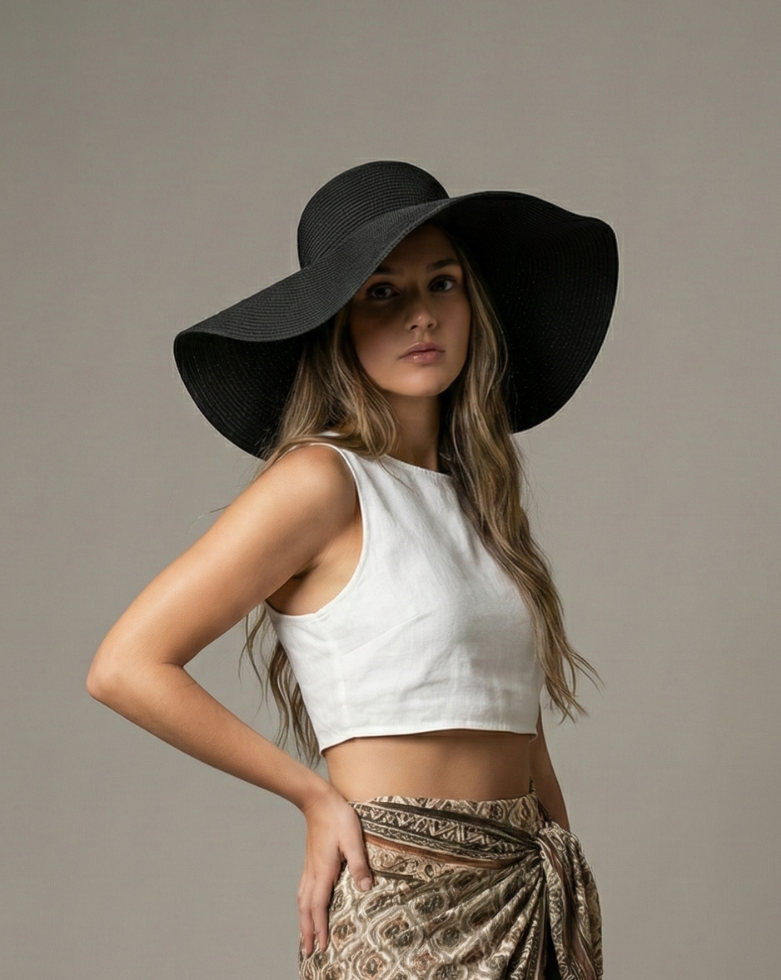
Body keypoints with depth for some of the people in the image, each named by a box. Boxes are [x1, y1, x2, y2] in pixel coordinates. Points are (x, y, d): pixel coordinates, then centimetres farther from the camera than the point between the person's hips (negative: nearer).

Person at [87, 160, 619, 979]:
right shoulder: (325, 482, -8)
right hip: (400, 910, -6)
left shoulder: (479, 495, 12)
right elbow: (126, 667, -12)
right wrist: (318, 797, -8)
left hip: (529, 904, 6)